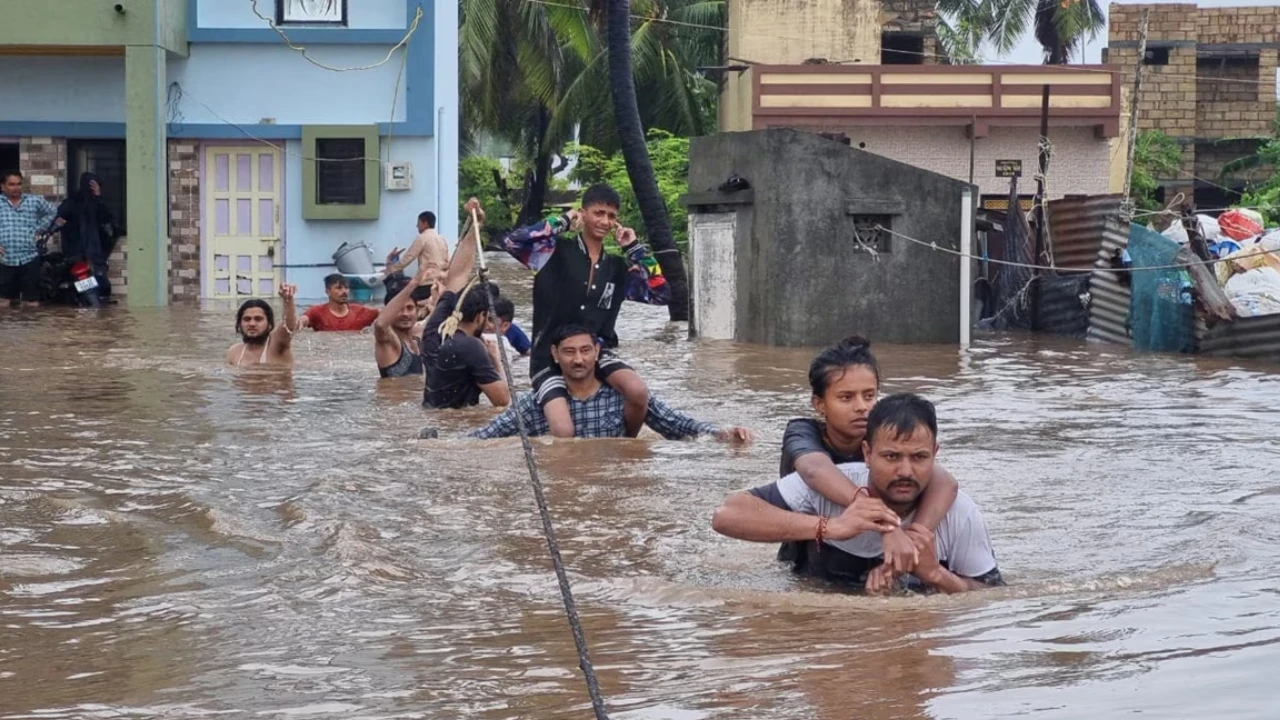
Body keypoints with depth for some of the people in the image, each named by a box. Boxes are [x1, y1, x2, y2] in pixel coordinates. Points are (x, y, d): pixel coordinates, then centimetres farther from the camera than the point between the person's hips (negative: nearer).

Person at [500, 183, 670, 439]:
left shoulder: (618, 268, 10)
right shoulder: (556, 251, -3)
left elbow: (661, 294, 6)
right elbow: (512, 242, -17)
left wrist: (634, 249, 3)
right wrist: (562, 222, -12)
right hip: (551, 358, -4)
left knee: (639, 393, -25)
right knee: (564, 434, -25)